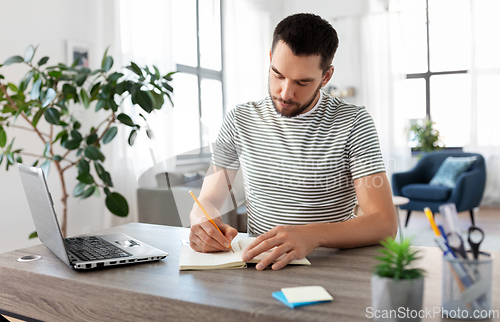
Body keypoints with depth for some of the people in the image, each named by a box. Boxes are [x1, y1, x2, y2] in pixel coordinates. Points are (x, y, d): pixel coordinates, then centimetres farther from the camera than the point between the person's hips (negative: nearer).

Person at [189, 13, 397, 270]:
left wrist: (314, 235, -33)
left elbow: (385, 223, -14)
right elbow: (208, 199, 9)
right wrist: (203, 222, -17)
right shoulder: (239, 121, 4)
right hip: (255, 264, 4)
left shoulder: (353, 122, -6)